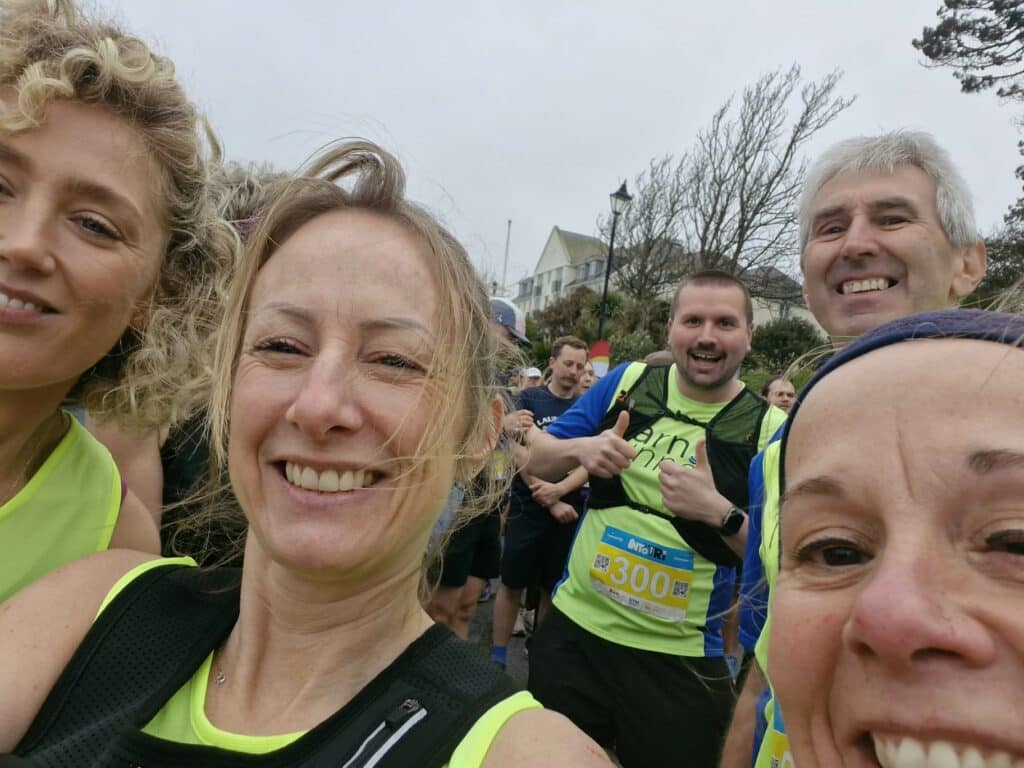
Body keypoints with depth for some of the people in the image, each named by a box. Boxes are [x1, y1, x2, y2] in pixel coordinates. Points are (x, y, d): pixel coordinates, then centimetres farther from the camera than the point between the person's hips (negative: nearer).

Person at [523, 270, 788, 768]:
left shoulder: (770, 430, -10)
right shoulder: (627, 382, -3)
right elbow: (535, 461, 2)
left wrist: (718, 511, -26)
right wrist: (579, 450, -19)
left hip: (680, 662, -2)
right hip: (573, 629, 3)